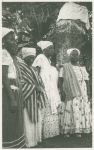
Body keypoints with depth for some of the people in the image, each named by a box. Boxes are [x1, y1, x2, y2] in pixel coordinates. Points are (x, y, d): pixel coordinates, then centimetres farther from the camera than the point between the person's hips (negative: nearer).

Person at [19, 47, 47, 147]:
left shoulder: (34, 69, 18)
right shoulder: (20, 68, -7)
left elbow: (39, 81, 20)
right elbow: (21, 83, -15)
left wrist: (40, 88, -1)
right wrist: (35, 87, -15)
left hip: (36, 99, 8)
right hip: (28, 99, -8)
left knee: (37, 120, 8)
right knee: (28, 121, -7)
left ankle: (36, 139, 16)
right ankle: (29, 143, -1)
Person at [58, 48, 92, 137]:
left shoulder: (82, 68, 14)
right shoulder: (64, 67, 4)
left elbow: (87, 81, 12)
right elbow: (60, 80, -1)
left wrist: (88, 92, 2)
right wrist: (62, 91, -12)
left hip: (81, 94, 3)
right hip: (69, 94, -3)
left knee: (81, 111, -1)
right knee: (68, 111, -7)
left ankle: (78, 130, 4)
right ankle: (66, 130, -2)